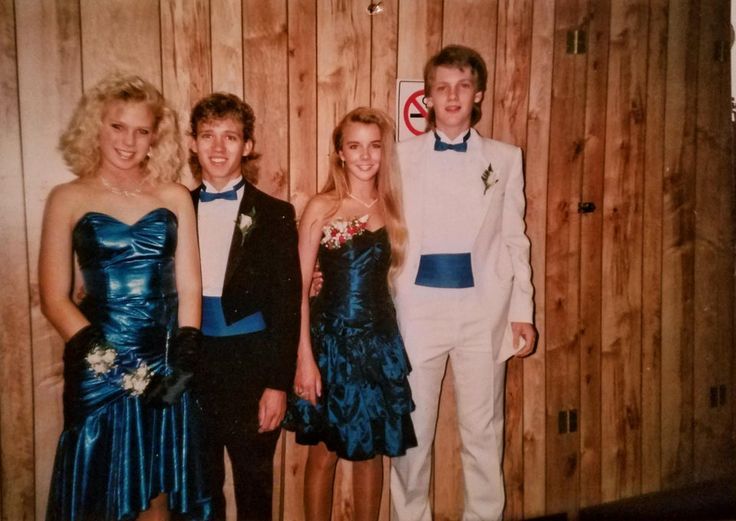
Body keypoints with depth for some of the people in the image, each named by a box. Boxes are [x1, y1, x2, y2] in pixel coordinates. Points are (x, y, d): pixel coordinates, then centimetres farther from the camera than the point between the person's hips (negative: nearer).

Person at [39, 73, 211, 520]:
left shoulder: (176, 197, 4)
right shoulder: (68, 199, -1)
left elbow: (189, 287, 3)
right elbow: (55, 299, -4)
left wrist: (185, 359, -7)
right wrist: (105, 359, -13)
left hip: (166, 365, 2)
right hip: (101, 371, -1)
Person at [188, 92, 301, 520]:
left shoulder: (274, 214, -3)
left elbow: (286, 304, -5)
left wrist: (278, 384, -10)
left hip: (250, 366, -2)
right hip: (191, 365, 3)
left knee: (254, 483, 12)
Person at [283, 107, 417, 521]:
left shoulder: (393, 208, 5)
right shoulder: (321, 208, -7)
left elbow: (392, 277, 10)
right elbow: (299, 287, -9)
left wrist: (397, 342, 1)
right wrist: (305, 358, -13)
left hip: (380, 342, 4)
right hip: (331, 341, -3)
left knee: (372, 449, 15)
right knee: (325, 452, 8)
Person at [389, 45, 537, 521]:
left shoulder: (505, 158, 6)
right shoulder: (403, 155, 4)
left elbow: (515, 240, 6)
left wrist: (522, 312, 3)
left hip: (483, 308, 1)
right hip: (418, 305, 0)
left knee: (484, 429, 11)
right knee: (411, 428, 9)